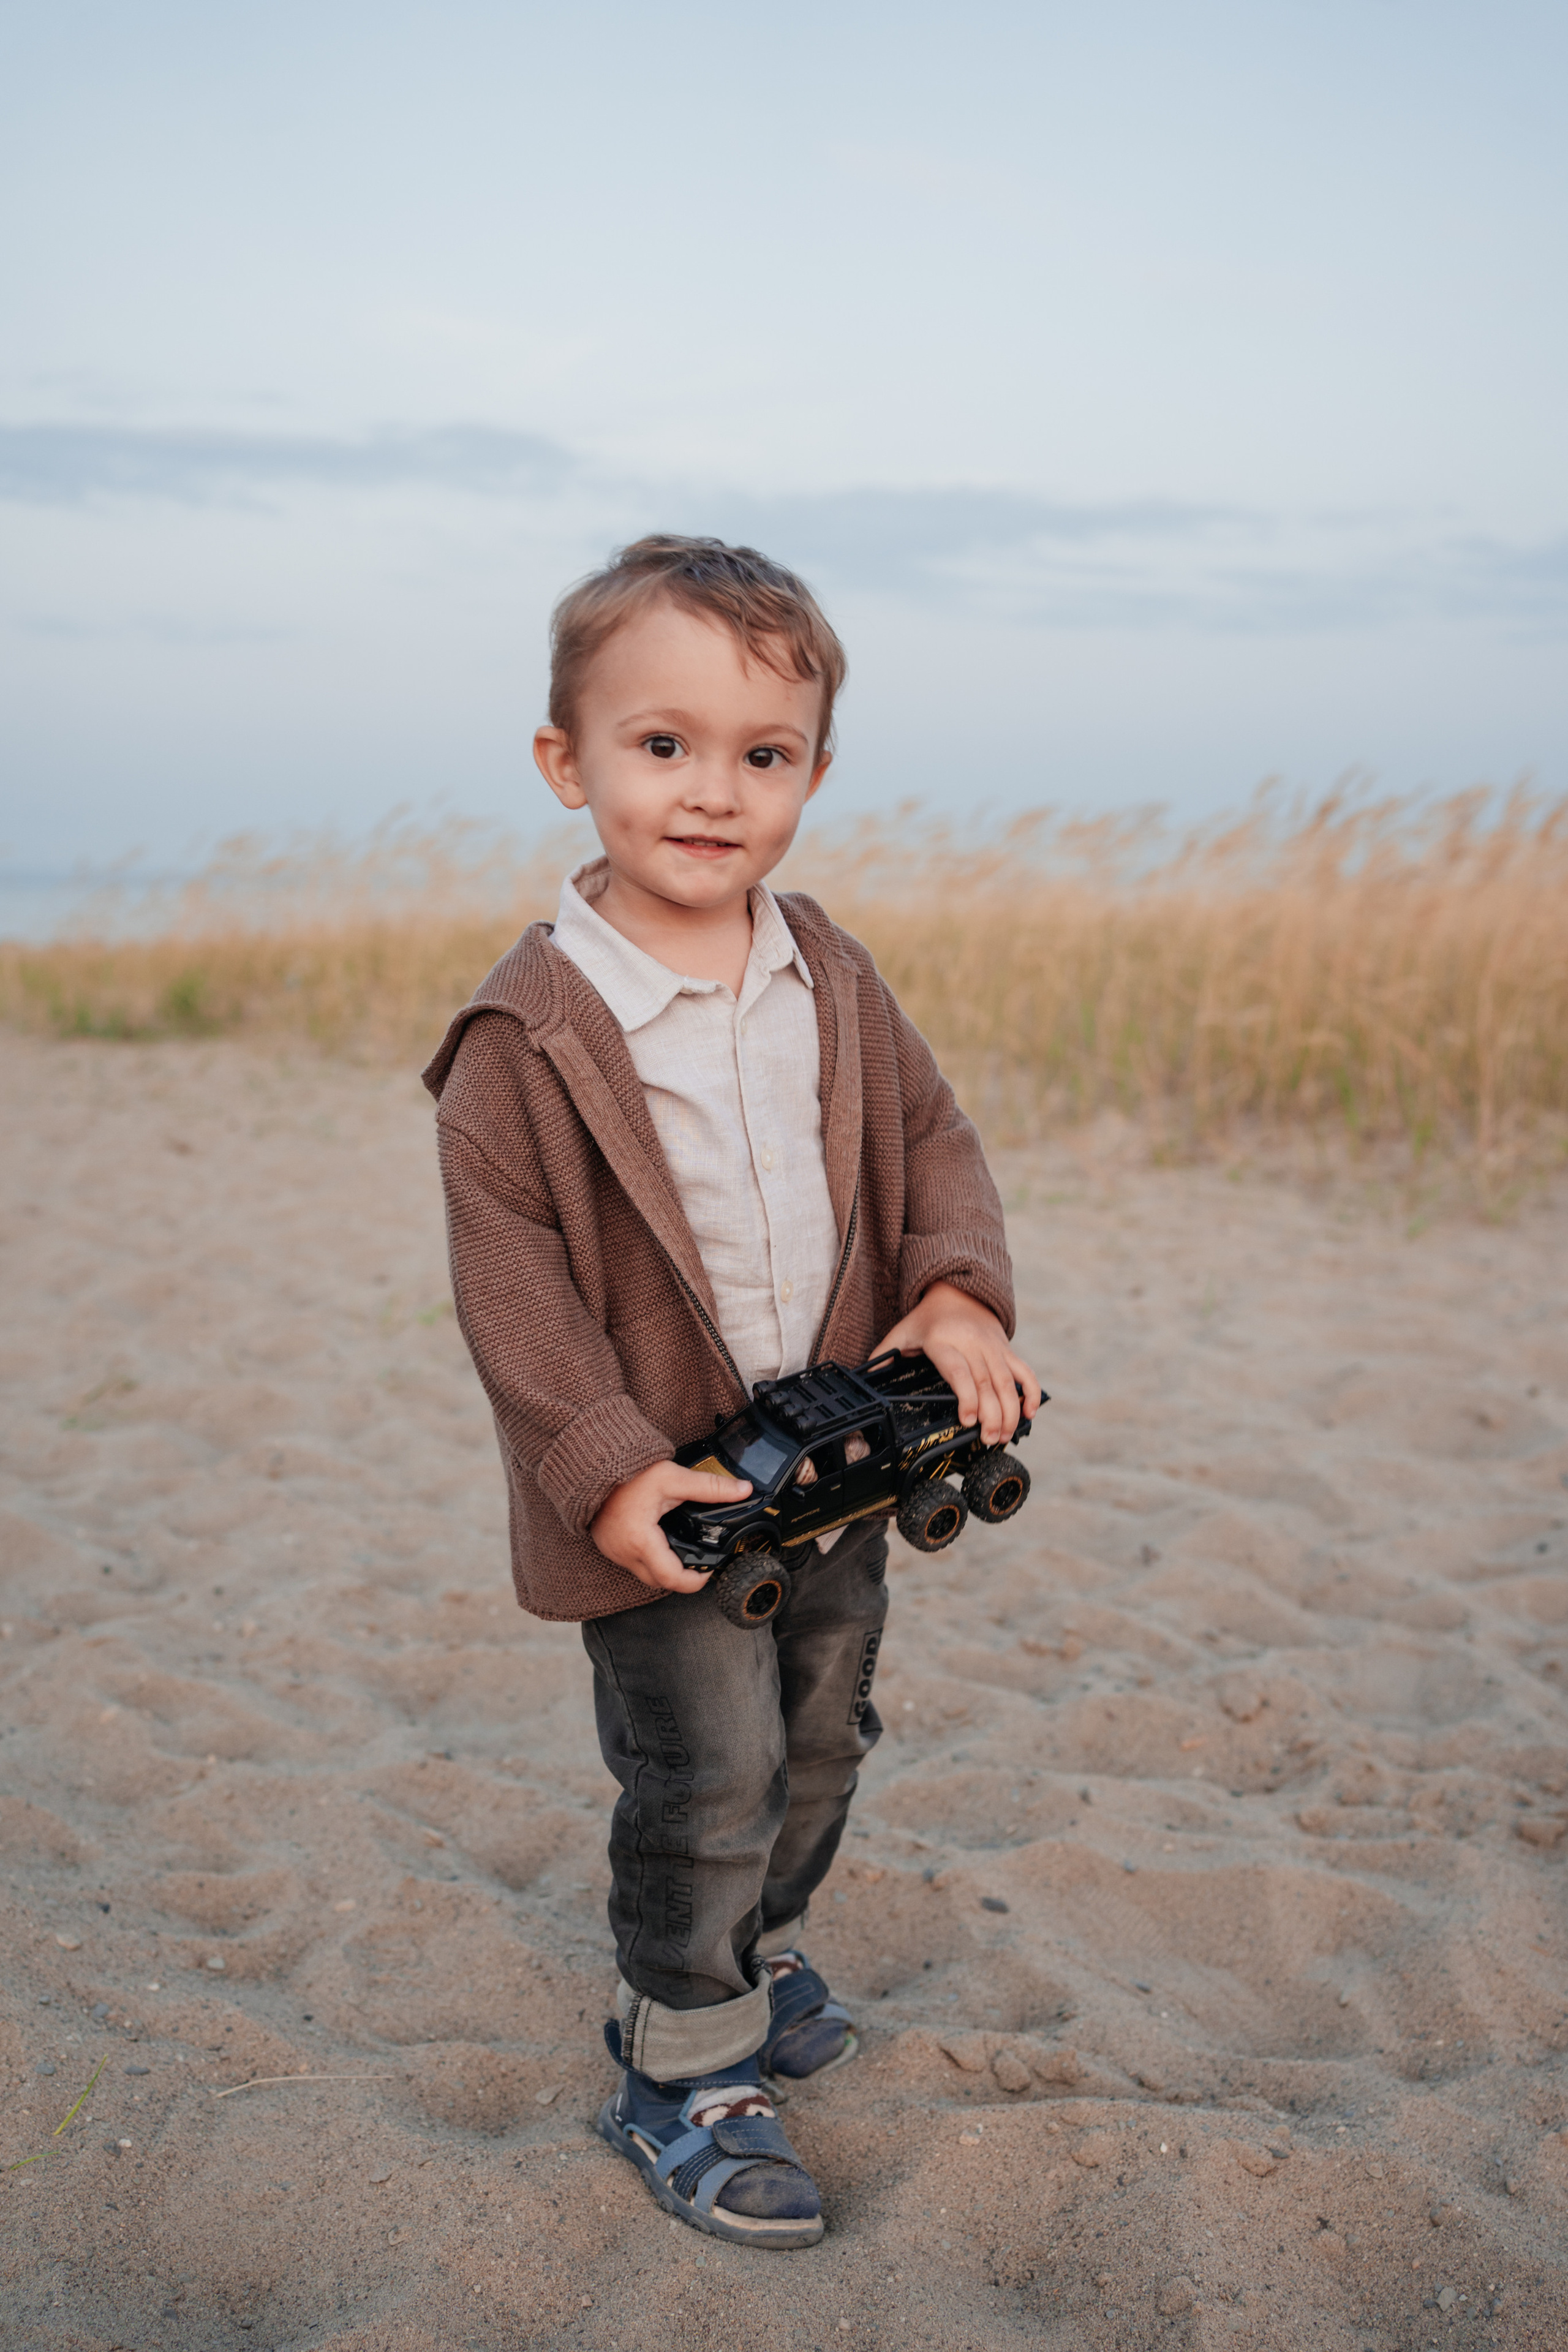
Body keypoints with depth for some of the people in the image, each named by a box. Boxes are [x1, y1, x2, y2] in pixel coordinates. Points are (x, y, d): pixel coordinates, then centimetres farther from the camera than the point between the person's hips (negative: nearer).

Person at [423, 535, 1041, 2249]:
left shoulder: (829, 977, 1)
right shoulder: (528, 1031, -17)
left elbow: (931, 1134, 8)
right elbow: (509, 1275, -16)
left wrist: (956, 1292, -10)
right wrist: (608, 1468, -23)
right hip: (662, 1491, -6)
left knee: (819, 1740, 21)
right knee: (705, 1774, -1)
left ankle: (757, 1960, 47)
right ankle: (677, 2078, 21)